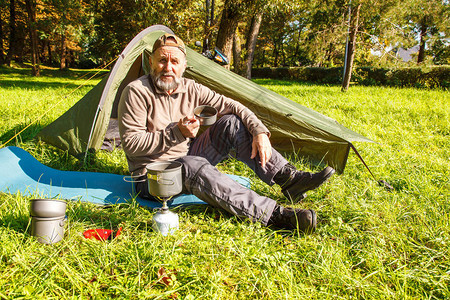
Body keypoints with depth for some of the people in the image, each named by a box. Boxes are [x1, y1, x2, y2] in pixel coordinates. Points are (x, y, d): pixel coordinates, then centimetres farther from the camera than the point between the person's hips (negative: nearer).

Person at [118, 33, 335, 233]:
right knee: (194, 166, -39)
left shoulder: (190, 89, -1)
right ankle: (274, 215, -48)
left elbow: (231, 106, 0)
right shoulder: (136, 93, -17)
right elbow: (130, 144, -21)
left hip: (187, 157, 6)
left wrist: (259, 132, -15)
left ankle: (288, 178, -14)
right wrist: (176, 133, -29)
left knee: (231, 123, -10)